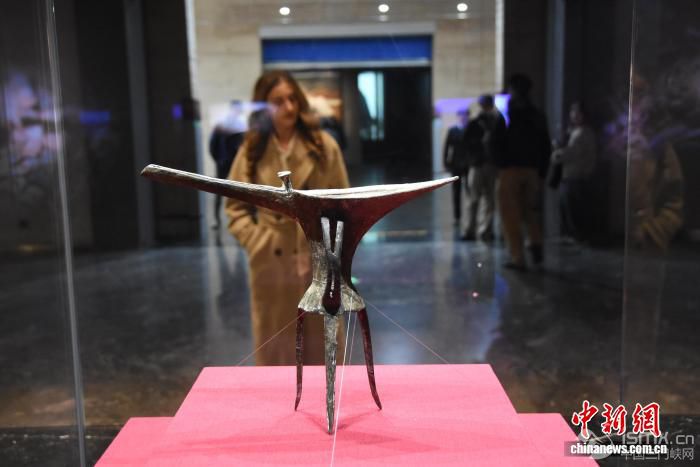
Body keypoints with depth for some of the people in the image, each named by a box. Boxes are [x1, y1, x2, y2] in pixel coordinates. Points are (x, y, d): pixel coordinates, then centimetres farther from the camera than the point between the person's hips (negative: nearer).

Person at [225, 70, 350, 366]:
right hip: (271, 263, 1)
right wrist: (257, 242, -6)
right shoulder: (252, 150, 1)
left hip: (317, 261, -1)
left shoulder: (324, 145, -2)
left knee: (321, 347, 11)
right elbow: (235, 205, 5)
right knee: (274, 349, 11)